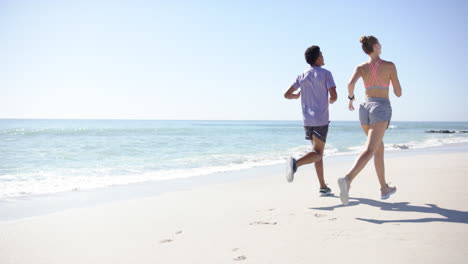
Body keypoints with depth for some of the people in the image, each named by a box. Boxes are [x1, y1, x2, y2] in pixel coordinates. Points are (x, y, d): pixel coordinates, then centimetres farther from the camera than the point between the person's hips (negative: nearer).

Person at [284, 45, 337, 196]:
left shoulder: (302, 76, 8)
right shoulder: (326, 74, -4)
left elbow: (287, 95, 4)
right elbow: (334, 96, -12)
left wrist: (297, 96, 26)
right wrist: (330, 101, 12)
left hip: (307, 120, 5)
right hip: (321, 120, -5)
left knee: (318, 152, 13)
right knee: (317, 153, -6)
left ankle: (323, 187, 14)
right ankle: (296, 163, -35)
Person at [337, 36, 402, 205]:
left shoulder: (361, 67, 5)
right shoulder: (390, 65, -1)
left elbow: (351, 83, -15)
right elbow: (398, 93, 2)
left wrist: (351, 98, 5)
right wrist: (395, 83, 26)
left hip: (365, 109, 5)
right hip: (381, 110, -5)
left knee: (379, 149, 21)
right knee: (369, 151, -19)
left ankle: (384, 188, 28)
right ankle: (347, 179, -43)